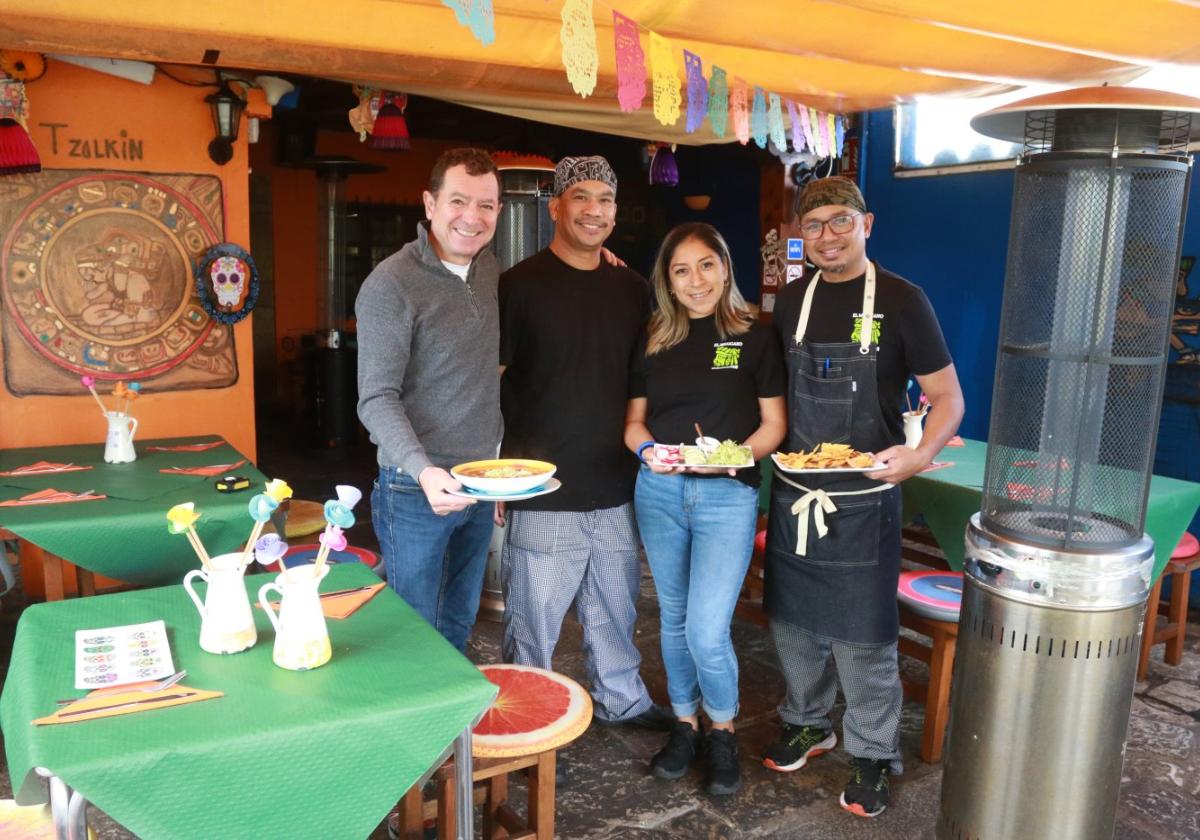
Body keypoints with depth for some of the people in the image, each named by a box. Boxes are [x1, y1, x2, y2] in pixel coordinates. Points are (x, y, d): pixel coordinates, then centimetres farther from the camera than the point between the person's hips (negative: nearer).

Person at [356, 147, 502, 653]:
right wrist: (424, 470, -34)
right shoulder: (392, 285, -17)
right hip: (417, 493, -6)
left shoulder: (488, 268, 5)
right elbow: (377, 399, -18)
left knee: (459, 626, 21)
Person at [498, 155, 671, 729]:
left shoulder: (632, 289, 8)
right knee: (534, 616, 7)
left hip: (616, 488, 5)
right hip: (542, 489, -5)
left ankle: (621, 698, 41)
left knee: (615, 607, 20)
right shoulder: (520, 285, -7)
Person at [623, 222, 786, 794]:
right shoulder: (653, 341, 7)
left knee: (706, 630, -8)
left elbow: (774, 423, 1)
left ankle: (723, 731, 18)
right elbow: (634, 420, 10)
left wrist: (739, 453, -18)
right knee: (674, 619, 14)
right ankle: (684, 725, 33)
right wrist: (647, 450, -12)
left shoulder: (755, 337, 0)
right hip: (659, 490, 4)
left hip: (728, 493, -3)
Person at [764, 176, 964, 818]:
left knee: (861, 637, 3)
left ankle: (872, 754, 24)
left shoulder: (900, 301, -8)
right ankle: (807, 723, 38)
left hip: (863, 500, -5)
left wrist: (921, 453, -25)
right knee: (792, 621, 16)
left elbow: (948, 397, -7)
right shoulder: (791, 303, 6)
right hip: (793, 493, 5)